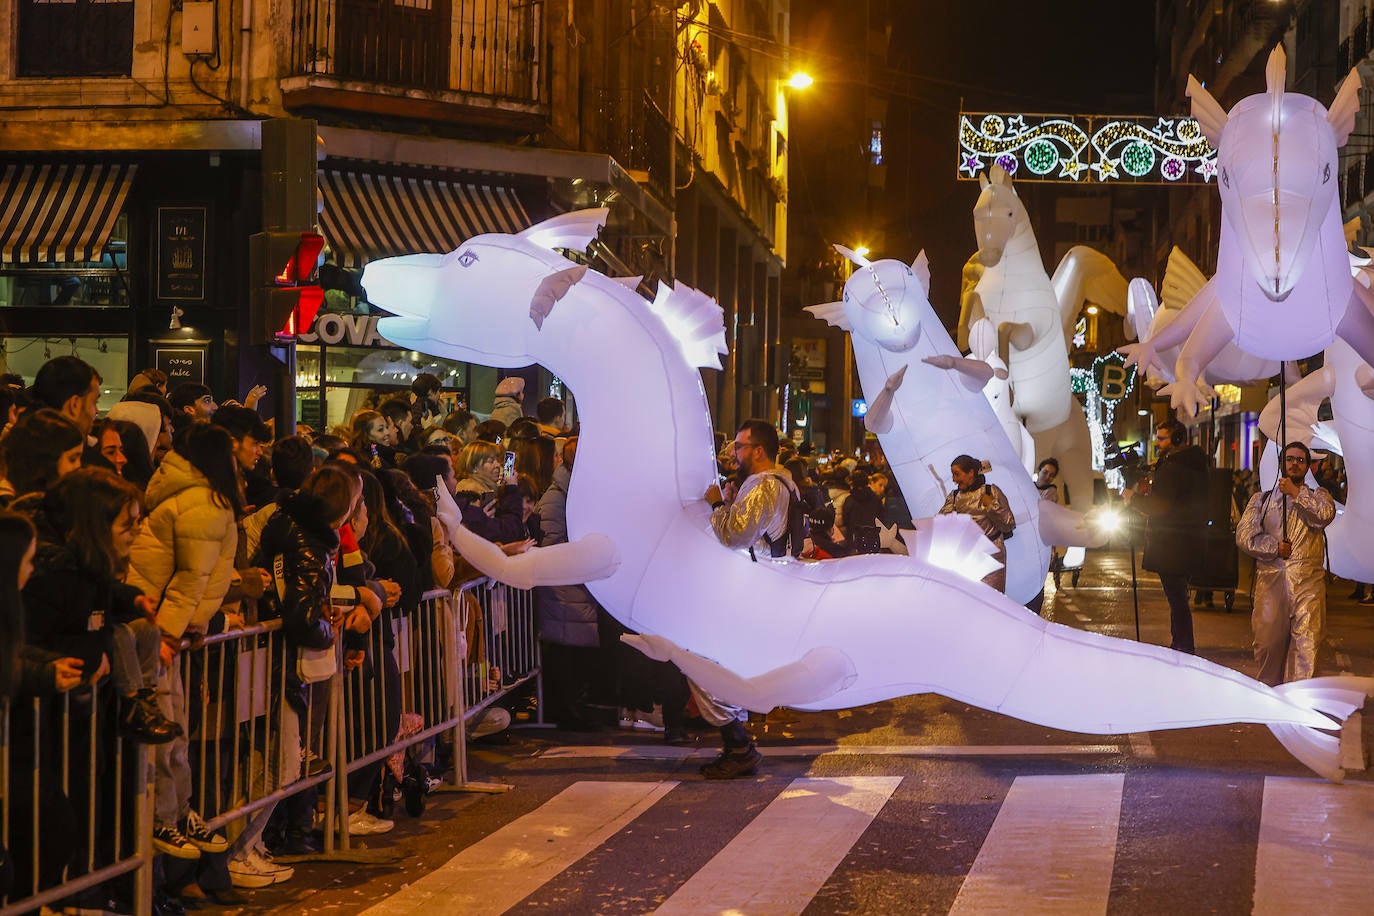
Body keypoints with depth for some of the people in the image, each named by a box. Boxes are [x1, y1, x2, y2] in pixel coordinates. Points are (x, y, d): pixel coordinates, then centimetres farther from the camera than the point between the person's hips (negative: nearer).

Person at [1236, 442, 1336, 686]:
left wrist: (1296, 493, -2)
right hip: (1270, 578, 1)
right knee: (1267, 641, 2)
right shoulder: (1262, 499, 17)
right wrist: (1274, 547, -5)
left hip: (1307, 581, -1)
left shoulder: (1318, 496, 16)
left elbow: (1324, 515, -8)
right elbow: (1244, 535, 7)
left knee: (1307, 641, -12)